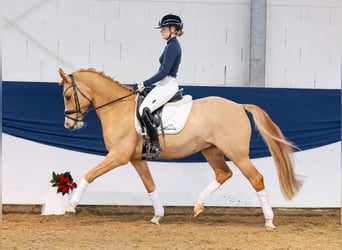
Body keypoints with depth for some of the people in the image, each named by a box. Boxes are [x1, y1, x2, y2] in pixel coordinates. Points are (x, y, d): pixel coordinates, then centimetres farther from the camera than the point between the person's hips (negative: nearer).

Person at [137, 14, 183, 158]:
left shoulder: (172, 46, -15)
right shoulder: (172, 45, 16)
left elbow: (164, 72, -20)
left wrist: (145, 84, -13)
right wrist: (146, 84, 18)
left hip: (167, 85, -11)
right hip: (164, 85, 11)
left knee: (144, 109, -26)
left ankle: (155, 146, -25)